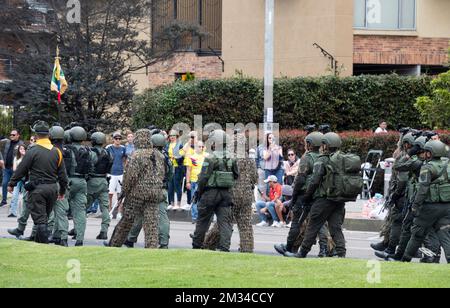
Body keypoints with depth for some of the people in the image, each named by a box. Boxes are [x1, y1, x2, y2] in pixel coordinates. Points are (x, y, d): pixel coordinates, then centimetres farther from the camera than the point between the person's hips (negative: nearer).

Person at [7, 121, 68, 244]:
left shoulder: (33, 151, -11)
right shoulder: (56, 152, 5)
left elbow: (21, 170, -6)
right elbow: (62, 174, 9)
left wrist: (11, 184, 7)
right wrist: (62, 191, 20)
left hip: (37, 188, -5)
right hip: (52, 188, 5)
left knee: (40, 219, -4)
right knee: (45, 217, 18)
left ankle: (45, 244, -10)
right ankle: (39, 241, 28)